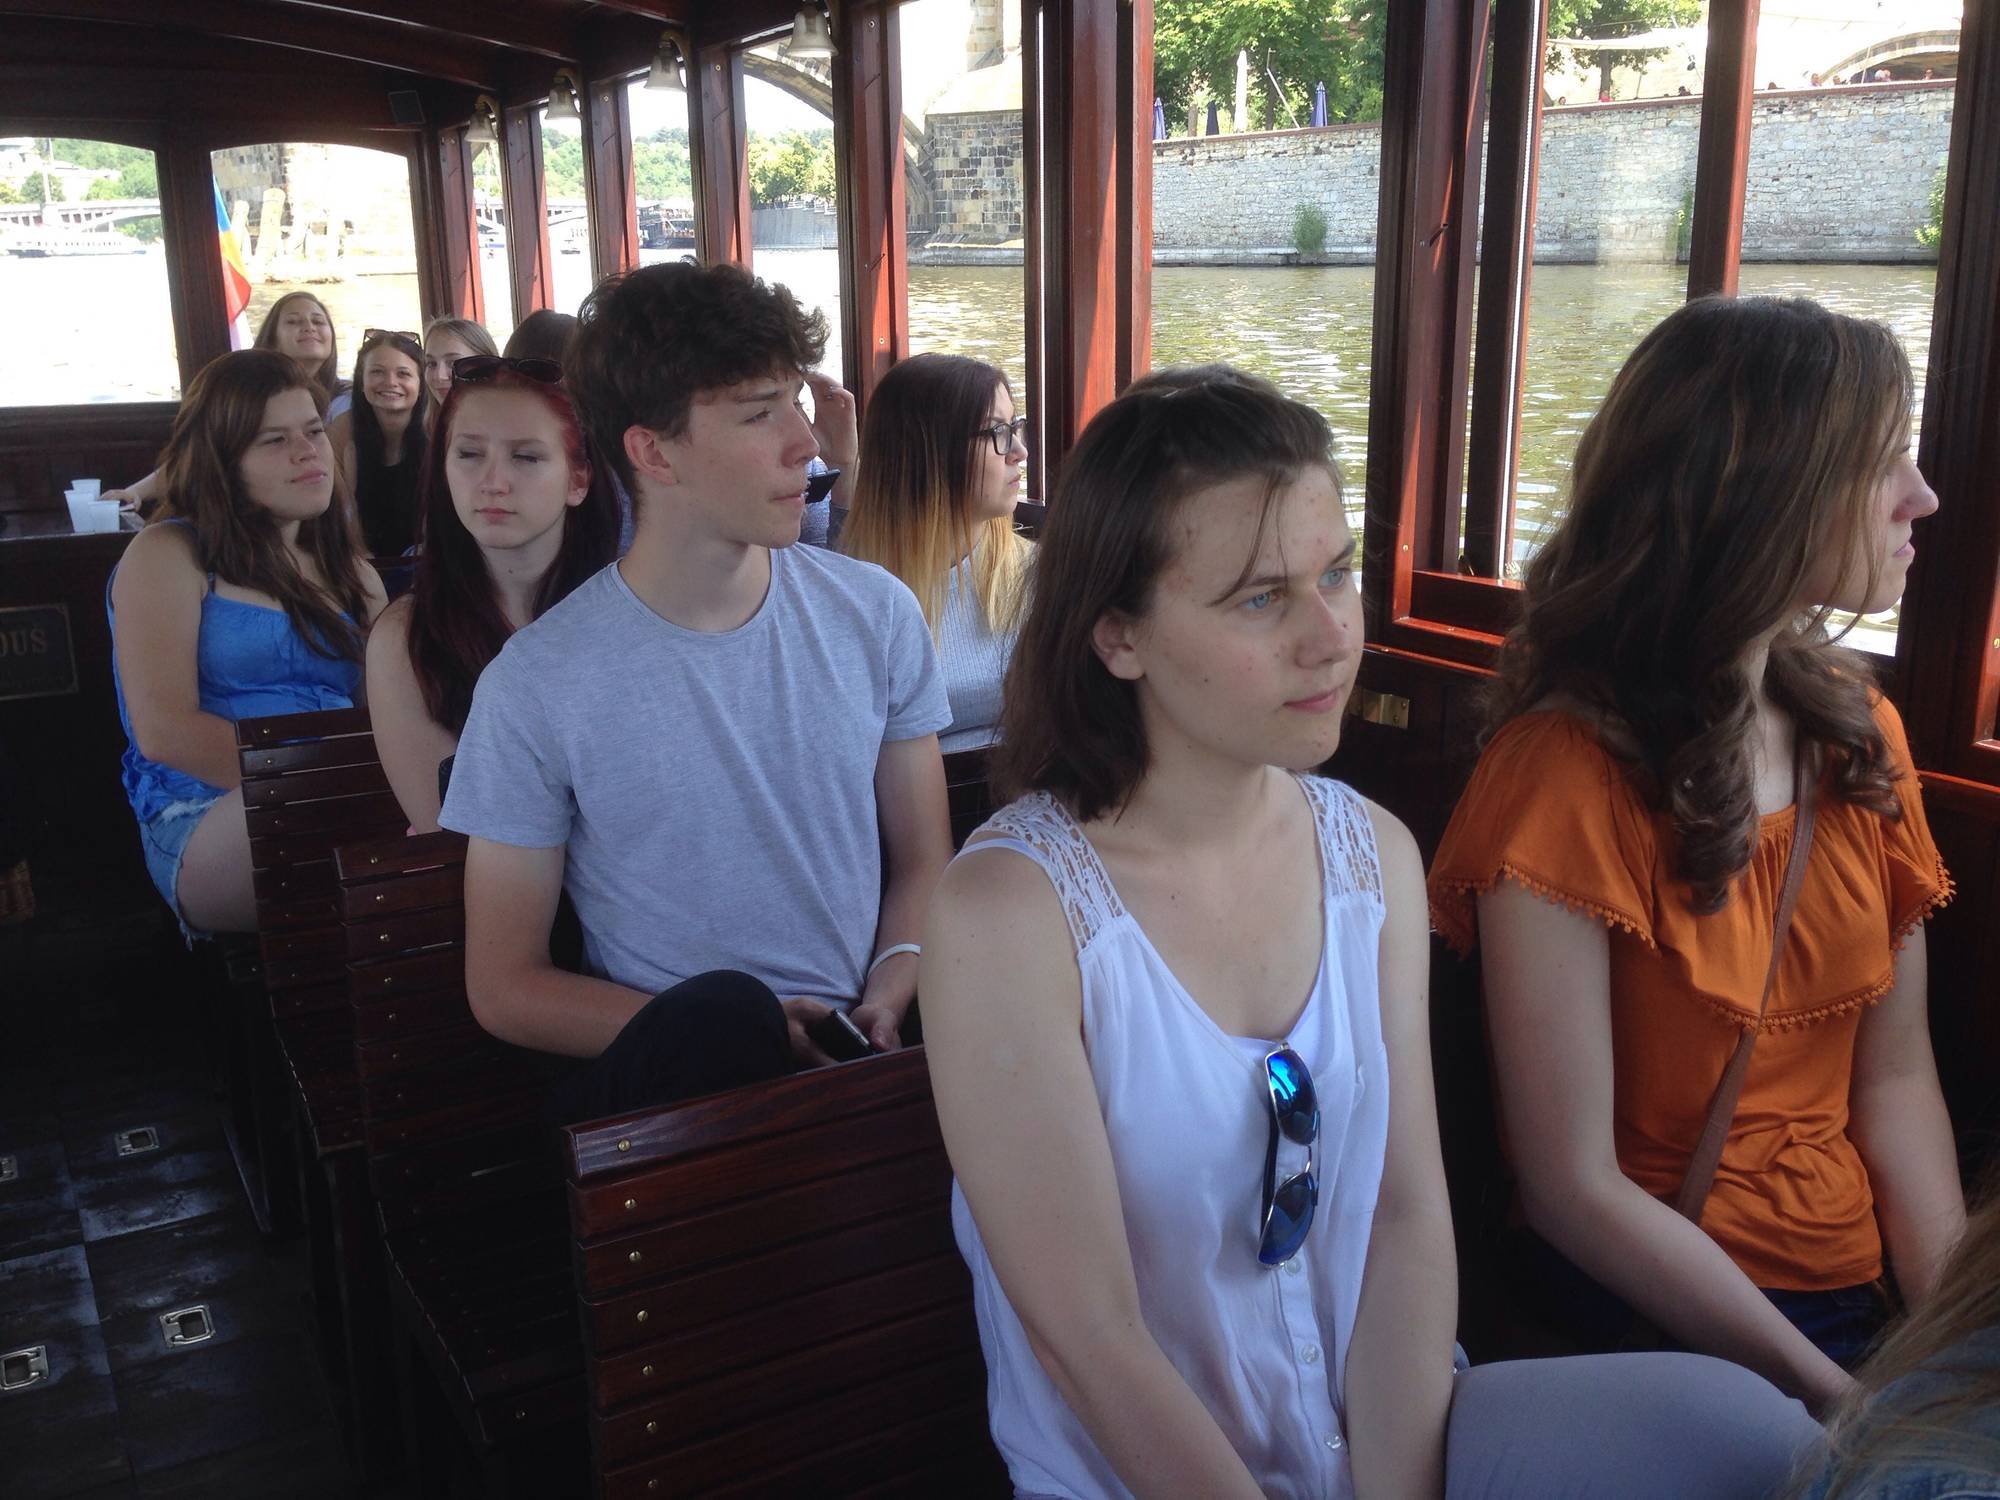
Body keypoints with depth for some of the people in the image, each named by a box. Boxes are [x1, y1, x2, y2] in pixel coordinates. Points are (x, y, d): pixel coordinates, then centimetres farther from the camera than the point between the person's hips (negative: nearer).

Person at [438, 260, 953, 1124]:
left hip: (860, 1054, 4)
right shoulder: (536, 687, -6)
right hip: (664, 1082, -4)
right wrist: (721, 1032, -15)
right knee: (723, 1014, -38)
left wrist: (889, 993, -9)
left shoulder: (876, 615, 4)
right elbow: (504, 989, -1)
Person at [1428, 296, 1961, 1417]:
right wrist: (1840, 1401, -14)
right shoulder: (1567, 776, -17)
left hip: (1858, 1287, 6)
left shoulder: (1862, 736, 5)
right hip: (1650, 1317, -6)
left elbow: (1894, 1076, 6)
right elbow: (1575, 1188, -15)